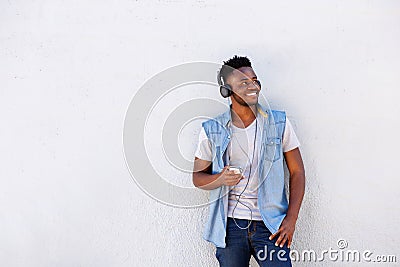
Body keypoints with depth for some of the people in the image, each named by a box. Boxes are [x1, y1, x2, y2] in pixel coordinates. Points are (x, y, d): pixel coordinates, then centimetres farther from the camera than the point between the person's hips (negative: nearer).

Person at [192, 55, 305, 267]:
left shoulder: (279, 123, 2)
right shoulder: (212, 130, 0)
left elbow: (297, 172, 5)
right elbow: (198, 177, 7)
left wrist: (291, 219, -3)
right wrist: (220, 179, -16)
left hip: (270, 224, 0)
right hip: (230, 225, 0)